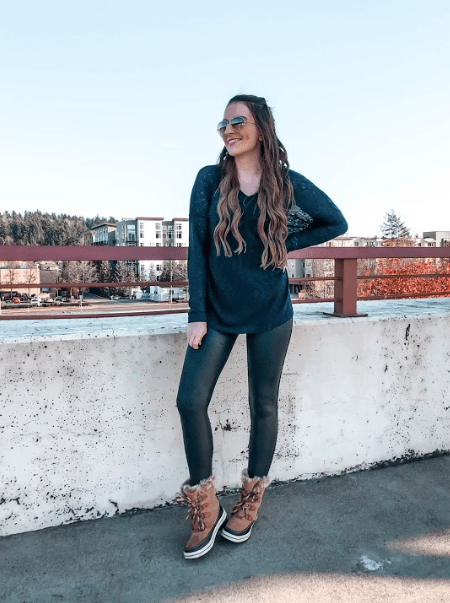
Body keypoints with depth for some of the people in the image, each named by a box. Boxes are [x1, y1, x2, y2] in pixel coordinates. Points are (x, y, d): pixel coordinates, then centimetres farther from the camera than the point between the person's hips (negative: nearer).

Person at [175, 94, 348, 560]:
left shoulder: (289, 184, -1)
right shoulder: (209, 180, 0)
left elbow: (336, 223, 10)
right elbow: (197, 248, -4)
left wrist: (286, 242, -2)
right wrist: (197, 314, -9)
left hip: (270, 315, 0)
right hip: (217, 311, 1)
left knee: (263, 405, 8)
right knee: (190, 400, -8)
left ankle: (250, 503, 30)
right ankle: (206, 510, 12)